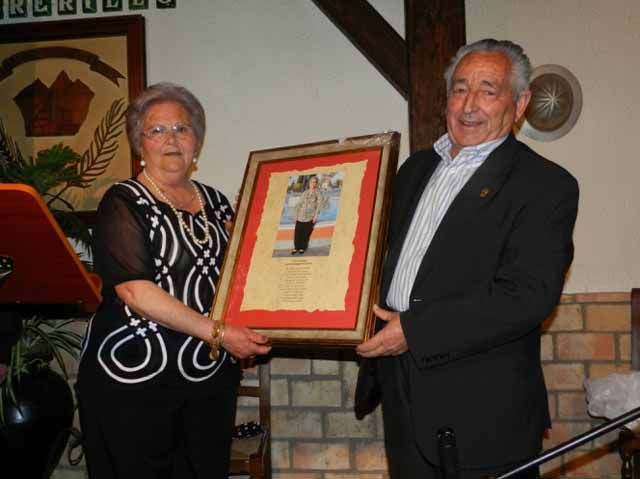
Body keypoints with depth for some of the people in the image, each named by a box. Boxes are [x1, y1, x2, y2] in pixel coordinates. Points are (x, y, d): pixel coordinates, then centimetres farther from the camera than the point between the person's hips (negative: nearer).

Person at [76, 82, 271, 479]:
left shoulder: (216, 202, 11)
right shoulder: (124, 204, -5)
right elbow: (133, 290, -17)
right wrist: (217, 332, -20)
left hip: (212, 375, 5)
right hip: (134, 377, -5)